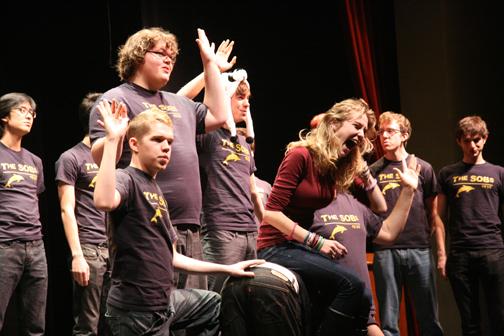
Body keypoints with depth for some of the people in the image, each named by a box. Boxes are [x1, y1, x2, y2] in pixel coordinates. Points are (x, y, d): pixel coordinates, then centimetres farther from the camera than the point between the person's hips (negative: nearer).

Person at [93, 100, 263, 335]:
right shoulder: (126, 179, -13)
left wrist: (227, 269, 21)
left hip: (165, 299, 10)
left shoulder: (156, 190, 14)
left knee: (213, 305, 27)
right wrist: (112, 139, -34)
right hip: (137, 309, -10)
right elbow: (104, 201, -39)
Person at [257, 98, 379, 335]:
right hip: (278, 248, -7)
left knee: (363, 298, -14)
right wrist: (317, 242, -17)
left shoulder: (339, 167, 9)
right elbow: (272, 213, -16)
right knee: (351, 285, -26)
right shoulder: (301, 155, -12)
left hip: (303, 248, 7)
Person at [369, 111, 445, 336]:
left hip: (419, 250, 0)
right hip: (385, 251, 0)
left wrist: (441, 251, 3)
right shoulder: (374, 171, 9)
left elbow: (433, 214, 8)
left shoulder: (422, 168, 8)